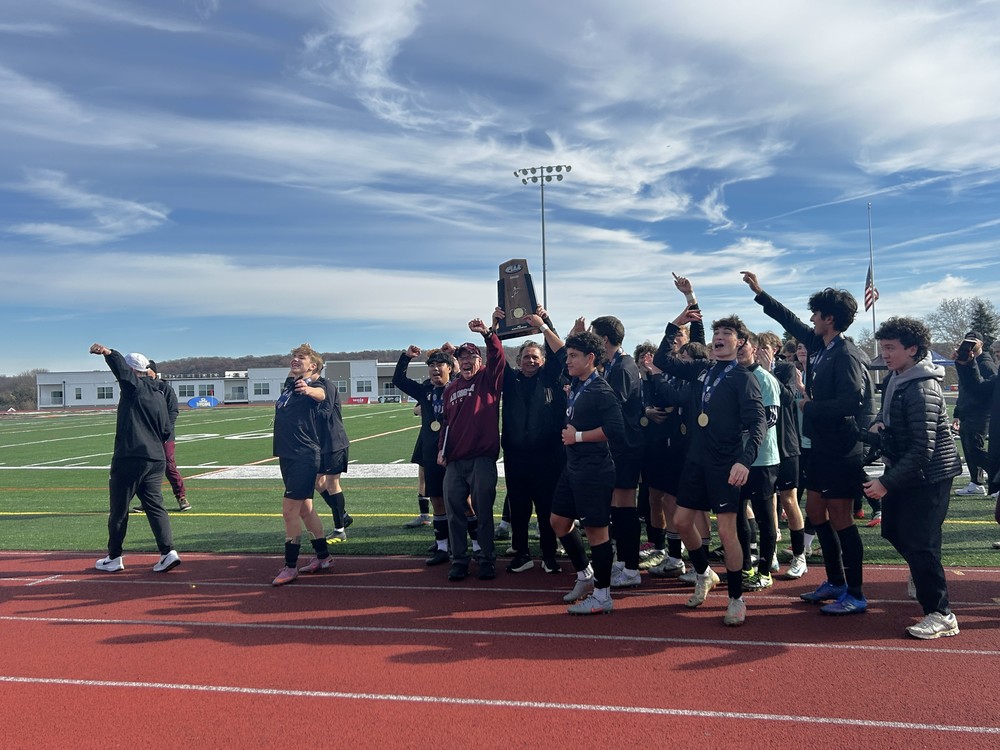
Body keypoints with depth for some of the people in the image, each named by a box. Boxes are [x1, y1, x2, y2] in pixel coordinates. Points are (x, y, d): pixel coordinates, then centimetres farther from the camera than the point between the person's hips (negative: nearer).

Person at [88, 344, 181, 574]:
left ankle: (114, 559, 16)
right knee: (155, 507, 7)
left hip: (130, 459, -7)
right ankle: (168, 552, -4)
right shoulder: (159, 396, 16)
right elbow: (166, 431, 18)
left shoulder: (135, 387, -4)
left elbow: (121, 366, -25)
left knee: (118, 509, 7)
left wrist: (108, 353, -40)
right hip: (156, 459, 7)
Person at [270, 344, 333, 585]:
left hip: (305, 456, -9)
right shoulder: (289, 383, 11)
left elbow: (320, 393, -39)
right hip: (287, 454, 9)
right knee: (304, 508, 15)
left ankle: (290, 566, 3)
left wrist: (309, 390, -56)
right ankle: (323, 557, 28)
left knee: (289, 509, -9)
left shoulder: (316, 384, -11)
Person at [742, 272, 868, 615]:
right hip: (822, 445, 9)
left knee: (840, 519, -1)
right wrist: (760, 293, 26)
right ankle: (835, 582, 29)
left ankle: (855, 595, 12)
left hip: (841, 448, -9)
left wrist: (810, 407, -14)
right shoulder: (819, 344, 7)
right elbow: (791, 320, 21)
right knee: (815, 511, 15)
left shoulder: (845, 355, -19)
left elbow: (850, 402, -27)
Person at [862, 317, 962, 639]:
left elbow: (922, 450, -26)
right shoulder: (897, 377, 4)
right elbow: (889, 412, 21)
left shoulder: (921, 389, -23)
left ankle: (940, 615, 3)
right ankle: (924, 576, 43)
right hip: (904, 470, 9)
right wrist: (877, 423, -3)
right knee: (893, 530, 19)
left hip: (928, 475, -9)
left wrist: (887, 482, -24)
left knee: (919, 543, -9)